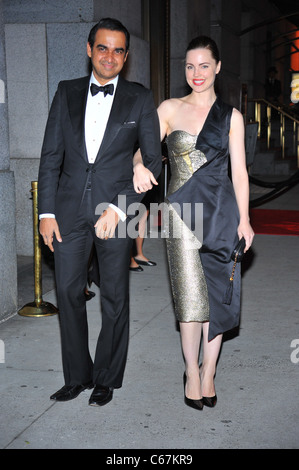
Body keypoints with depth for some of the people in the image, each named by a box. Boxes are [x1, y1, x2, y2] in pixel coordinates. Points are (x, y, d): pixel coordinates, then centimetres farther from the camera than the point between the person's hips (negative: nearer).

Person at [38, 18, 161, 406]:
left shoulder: (140, 99, 2)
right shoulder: (67, 93, 8)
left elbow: (153, 161, -1)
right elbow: (51, 155, 7)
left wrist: (118, 208, -12)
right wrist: (46, 212, 0)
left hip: (116, 208, -2)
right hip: (70, 209, 2)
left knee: (115, 297, 6)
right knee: (68, 291, 7)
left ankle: (107, 379, 23)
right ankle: (78, 376, 23)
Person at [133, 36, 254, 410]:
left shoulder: (231, 116, 7)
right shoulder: (170, 109, 6)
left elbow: (239, 171, 6)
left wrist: (244, 219, -1)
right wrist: (140, 166, -23)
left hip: (221, 210, 1)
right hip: (181, 209, -1)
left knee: (216, 295, 3)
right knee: (190, 296, -4)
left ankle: (208, 374, 17)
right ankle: (192, 372, 13)